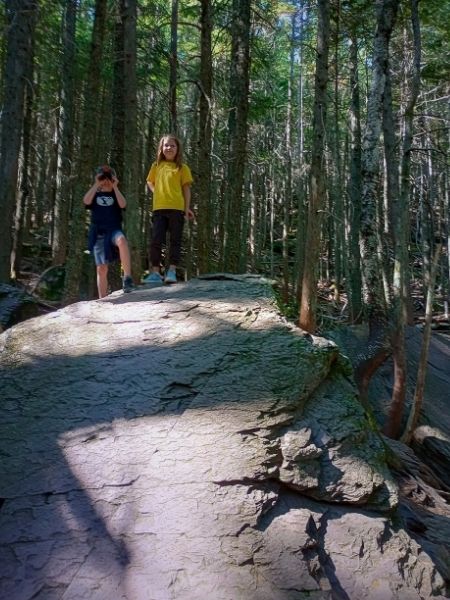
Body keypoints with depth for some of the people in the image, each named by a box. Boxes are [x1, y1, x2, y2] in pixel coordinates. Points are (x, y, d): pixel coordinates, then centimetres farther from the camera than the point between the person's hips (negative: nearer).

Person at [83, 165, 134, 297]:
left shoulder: (116, 195, 17)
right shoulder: (95, 195, 18)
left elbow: (122, 205, -6)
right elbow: (86, 201, -5)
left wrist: (115, 187, -3)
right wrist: (96, 185, -3)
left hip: (114, 230, -2)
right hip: (98, 233, 2)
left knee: (122, 240, -39)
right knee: (101, 268, -3)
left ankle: (127, 277, -41)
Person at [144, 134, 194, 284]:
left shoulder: (182, 168, 6)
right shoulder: (156, 166, 14)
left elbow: (186, 189, 5)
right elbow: (150, 182, 25)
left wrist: (187, 208, -2)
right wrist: (158, 193, 8)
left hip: (176, 208, -2)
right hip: (159, 208, 2)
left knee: (175, 240, 1)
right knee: (156, 240, -2)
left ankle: (172, 271, 3)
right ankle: (155, 272, 2)